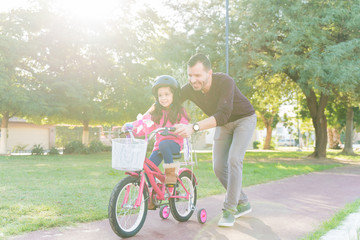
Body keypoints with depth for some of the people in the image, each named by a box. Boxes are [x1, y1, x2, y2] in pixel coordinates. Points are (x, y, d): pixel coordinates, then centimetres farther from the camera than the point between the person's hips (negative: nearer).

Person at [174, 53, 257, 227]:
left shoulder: (225, 82, -36)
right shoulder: (190, 89, -20)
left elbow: (222, 115, -46)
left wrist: (194, 127, -59)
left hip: (244, 119, -5)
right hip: (223, 125, 5)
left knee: (234, 159, -22)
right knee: (219, 167, -2)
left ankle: (229, 209, -11)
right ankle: (243, 203, 16)